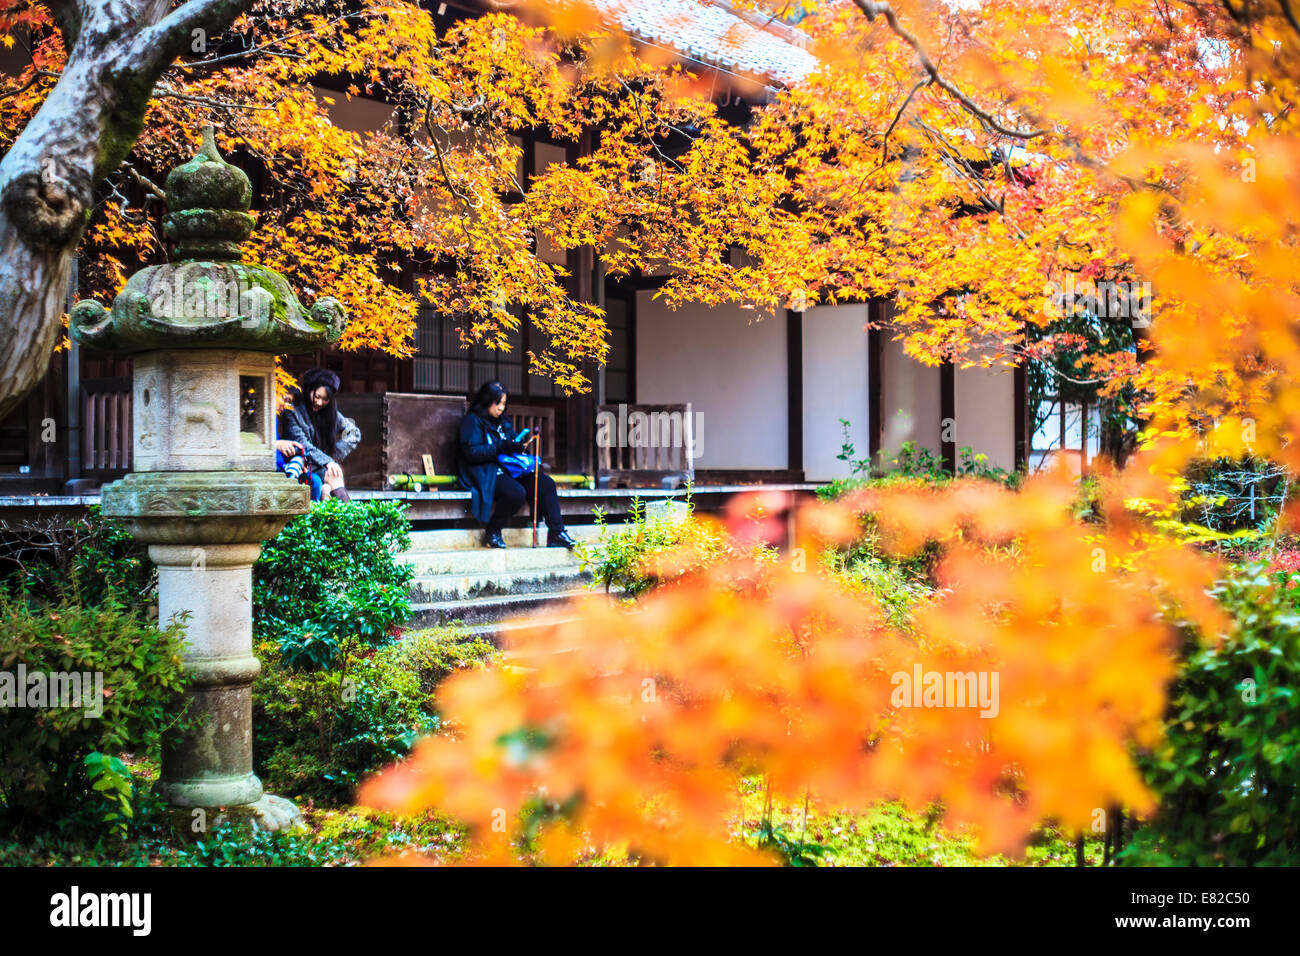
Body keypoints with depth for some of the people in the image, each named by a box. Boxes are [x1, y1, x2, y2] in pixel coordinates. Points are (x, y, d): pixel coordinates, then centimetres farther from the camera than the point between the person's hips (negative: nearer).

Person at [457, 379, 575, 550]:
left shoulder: (504, 421, 21)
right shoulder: (472, 421, -4)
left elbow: (512, 446, 24)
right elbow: (471, 452, -15)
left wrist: (517, 447, -2)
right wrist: (501, 448, -22)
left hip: (507, 470, 8)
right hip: (484, 472, -8)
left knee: (546, 483, -11)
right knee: (516, 492, -35)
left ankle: (556, 535, -12)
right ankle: (492, 533, -15)